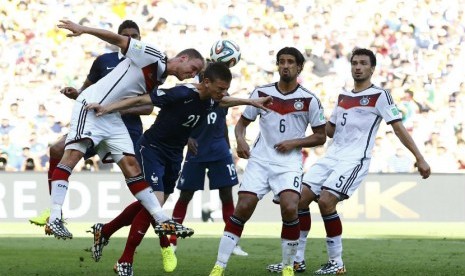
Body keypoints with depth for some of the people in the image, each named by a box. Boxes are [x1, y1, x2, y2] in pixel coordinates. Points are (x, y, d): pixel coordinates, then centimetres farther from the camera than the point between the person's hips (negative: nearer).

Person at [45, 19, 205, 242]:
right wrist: (83, 30, -19)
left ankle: (162, 221, 4)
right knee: (73, 154, -18)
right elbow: (119, 40, -12)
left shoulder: (159, 81, 16)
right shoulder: (153, 57, -9)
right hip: (90, 106, -9)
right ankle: (54, 219, -24)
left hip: (111, 117, 9)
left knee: (131, 165, 6)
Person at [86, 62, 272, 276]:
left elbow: (223, 102, 21)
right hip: (151, 148, -8)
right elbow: (141, 100, -25)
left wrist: (252, 102, 18)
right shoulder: (182, 94, -28)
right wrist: (107, 109, -28)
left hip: (174, 154, 8)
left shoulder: (210, 101, -5)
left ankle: (105, 233, 36)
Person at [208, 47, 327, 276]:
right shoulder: (261, 93, 4)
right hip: (260, 160, 2)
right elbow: (242, 122, 13)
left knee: (290, 208, -22)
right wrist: (240, 139, -8)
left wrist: (294, 142, -10)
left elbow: (320, 137, 5)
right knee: (243, 207, -10)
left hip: (289, 162, -2)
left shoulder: (309, 100, -1)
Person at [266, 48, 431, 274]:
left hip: (354, 160, -7)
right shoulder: (343, 96, 18)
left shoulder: (379, 96, -3)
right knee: (300, 198, -2)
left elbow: (398, 128, -6)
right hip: (331, 157, 7)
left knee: (326, 201, -22)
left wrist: (419, 158, -12)